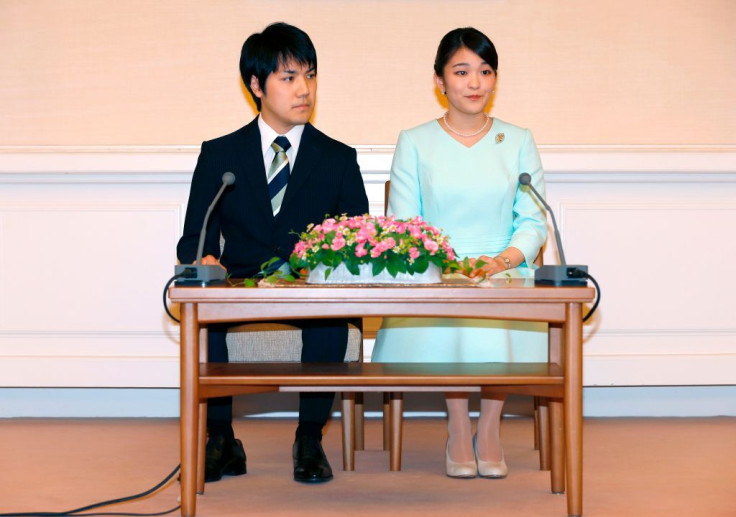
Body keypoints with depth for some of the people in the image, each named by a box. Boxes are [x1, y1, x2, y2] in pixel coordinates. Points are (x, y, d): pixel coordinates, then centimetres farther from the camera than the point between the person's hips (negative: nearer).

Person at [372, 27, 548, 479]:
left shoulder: (519, 141, 13)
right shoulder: (415, 143, 10)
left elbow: (534, 222, 7)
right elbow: (402, 226, 3)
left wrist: (501, 261, -14)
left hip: (504, 275, 1)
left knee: (500, 323, -34)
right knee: (449, 320, -35)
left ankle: (488, 429, -13)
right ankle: (458, 431, -15)